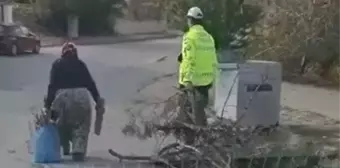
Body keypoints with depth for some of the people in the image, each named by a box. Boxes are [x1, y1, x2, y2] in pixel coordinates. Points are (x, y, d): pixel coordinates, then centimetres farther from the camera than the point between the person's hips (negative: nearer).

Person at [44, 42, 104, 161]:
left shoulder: (57, 64, 13)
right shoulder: (80, 64, 17)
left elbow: (52, 85, 5)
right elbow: (90, 83, 12)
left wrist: (48, 104, 4)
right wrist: (97, 99, 16)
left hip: (63, 95, 0)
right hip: (82, 95, 0)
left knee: (62, 124, 20)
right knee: (81, 126, 9)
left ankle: (64, 149, 22)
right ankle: (78, 150, -6)